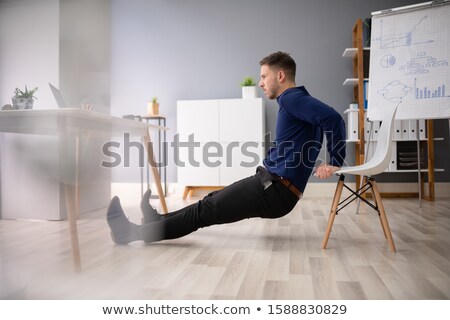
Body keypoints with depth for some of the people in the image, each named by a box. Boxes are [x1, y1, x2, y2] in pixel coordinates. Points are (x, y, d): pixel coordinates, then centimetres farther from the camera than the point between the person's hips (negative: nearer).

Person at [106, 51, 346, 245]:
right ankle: (159, 220, 35)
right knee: (212, 201, 19)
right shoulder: (294, 101, 17)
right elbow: (326, 120, 25)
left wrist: (336, 163, -19)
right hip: (274, 184, 10)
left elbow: (333, 118, -28)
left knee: (205, 211, -5)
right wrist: (330, 163, 14)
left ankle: (133, 232, 4)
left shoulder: (292, 98, -15)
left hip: (275, 189, -10)